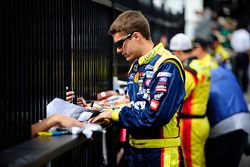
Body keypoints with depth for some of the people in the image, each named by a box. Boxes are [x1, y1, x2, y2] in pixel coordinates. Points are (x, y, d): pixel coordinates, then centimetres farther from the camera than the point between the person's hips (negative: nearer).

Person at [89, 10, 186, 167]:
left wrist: (115, 114, -14)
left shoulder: (168, 66, -17)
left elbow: (155, 115, -24)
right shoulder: (136, 66, 11)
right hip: (135, 150, 8)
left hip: (160, 153, -8)